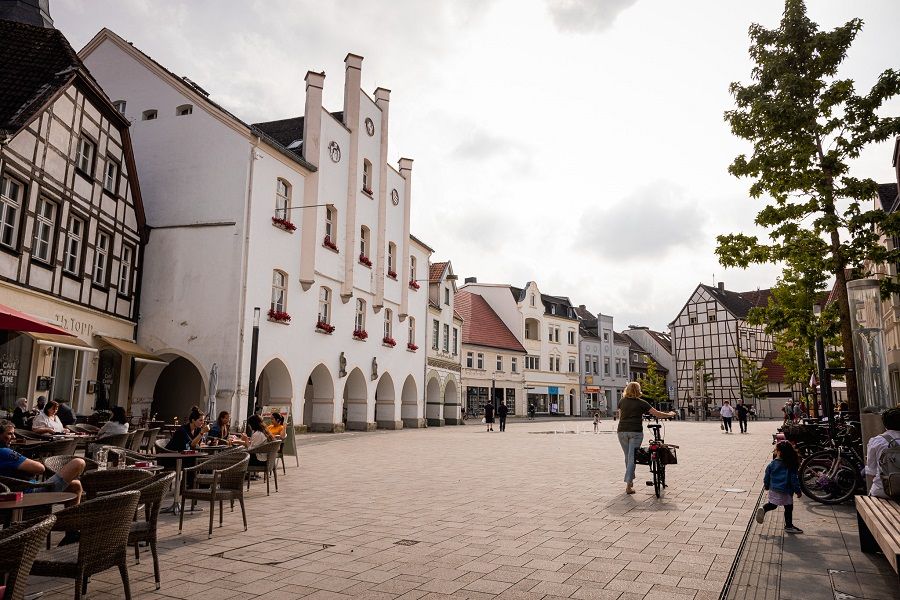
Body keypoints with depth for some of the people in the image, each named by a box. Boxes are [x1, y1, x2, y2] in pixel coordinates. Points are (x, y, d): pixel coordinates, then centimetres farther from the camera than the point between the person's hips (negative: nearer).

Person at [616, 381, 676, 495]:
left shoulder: (622, 401, 10)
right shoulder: (641, 403, 2)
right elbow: (657, 414, 4)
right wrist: (670, 414, 20)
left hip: (622, 431, 3)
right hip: (636, 432, -3)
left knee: (627, 457, 16)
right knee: (632, 457, -2)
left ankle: (630, 480, 28)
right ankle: (628, 485, -8)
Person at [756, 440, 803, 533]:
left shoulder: (772, 464, -7)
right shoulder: (791, 466, -14)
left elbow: (767, 477, 2)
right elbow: (794, 479, -11)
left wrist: (766, 486, 19)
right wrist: (797, 491, -1)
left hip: (773, 490, 3)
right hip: (786, 492, -3)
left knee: (773, 504, 22)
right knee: (788, 508, 12)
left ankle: (763, 509, -5)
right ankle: (788, 526, 19)